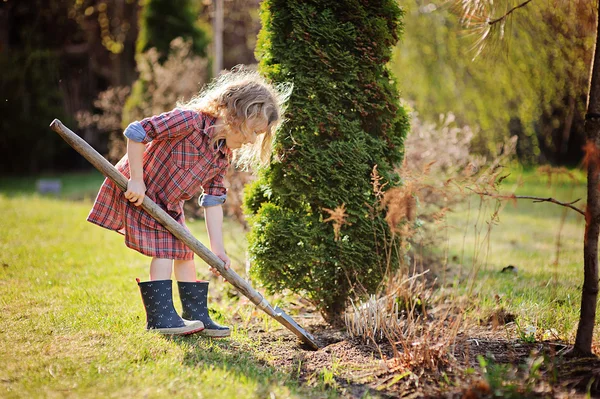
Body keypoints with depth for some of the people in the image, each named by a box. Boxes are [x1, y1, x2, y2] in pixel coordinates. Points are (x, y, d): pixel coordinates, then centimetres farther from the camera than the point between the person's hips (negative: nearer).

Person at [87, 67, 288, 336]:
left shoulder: (224, 155, -5)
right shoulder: (189, 121, -31)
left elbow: (213, 201, -3)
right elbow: (136, 132, -31)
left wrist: (217, 248, -8)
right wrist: (136, 180, -28)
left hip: (168, 204, 8)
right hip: (136, 192, -8)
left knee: (184, 253, 8)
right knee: (162, 252, -13)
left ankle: (197, 315, 15)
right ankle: (161, 318, -8)